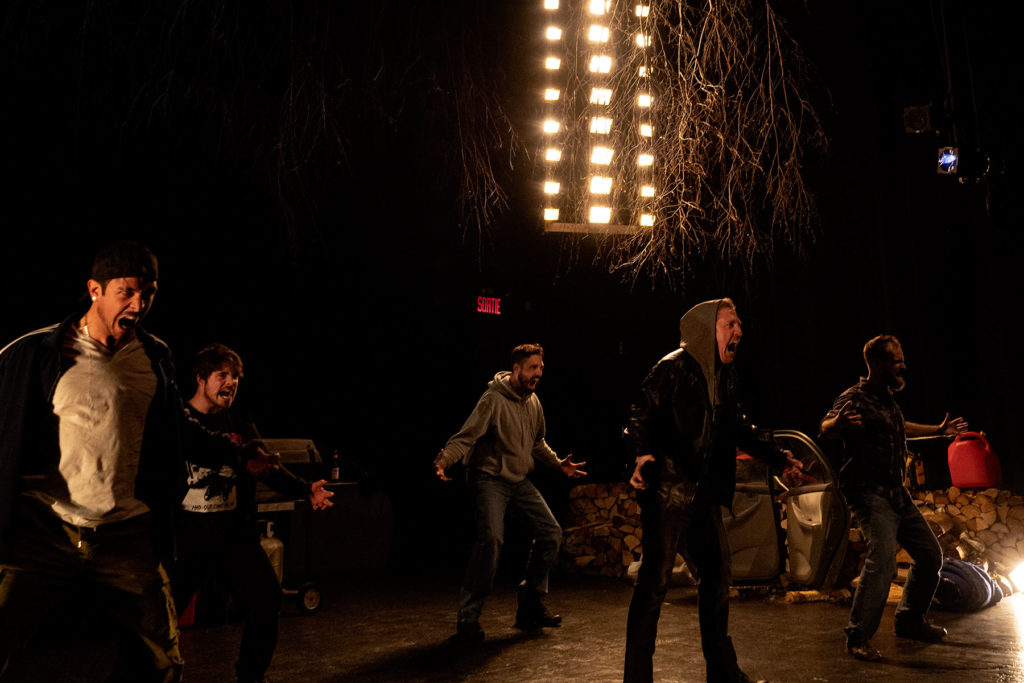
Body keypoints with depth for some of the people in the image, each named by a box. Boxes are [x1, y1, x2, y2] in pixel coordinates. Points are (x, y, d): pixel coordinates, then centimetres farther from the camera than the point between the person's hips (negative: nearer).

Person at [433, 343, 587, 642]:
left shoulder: (533, 401, 8)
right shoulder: (494, 399, -16)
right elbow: (466, 436, -25)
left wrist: (559, 464, 15)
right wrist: (445, 458, -41)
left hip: (520, 480, 8)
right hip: (490, 478, -8)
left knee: (551, 532, 4)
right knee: (491, 539, -23)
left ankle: (530, 605, 19)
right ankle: (468, 617, -9)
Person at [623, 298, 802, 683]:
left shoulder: (723, 375, 14)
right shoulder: (673, 368, -11)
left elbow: (737, 426, 23)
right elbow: (642, 414, -16)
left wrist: (778, 457, 21)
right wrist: (643, 455, -32)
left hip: (704, 494, 9)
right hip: (667, 492, -8)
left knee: (717, 575, 14)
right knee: (655, 580, -5)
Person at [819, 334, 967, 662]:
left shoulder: (889, 400, 14)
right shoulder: (855, 398, -13)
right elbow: (826, 429, -31)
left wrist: (939, 430, 43)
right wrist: (838, 422, -55)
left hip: (898, 494, 9)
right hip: (870, 494, -9)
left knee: (931, 555, 15)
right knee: (883, 557, -25)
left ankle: (910, 621, 33)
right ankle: (858, 637, -15)